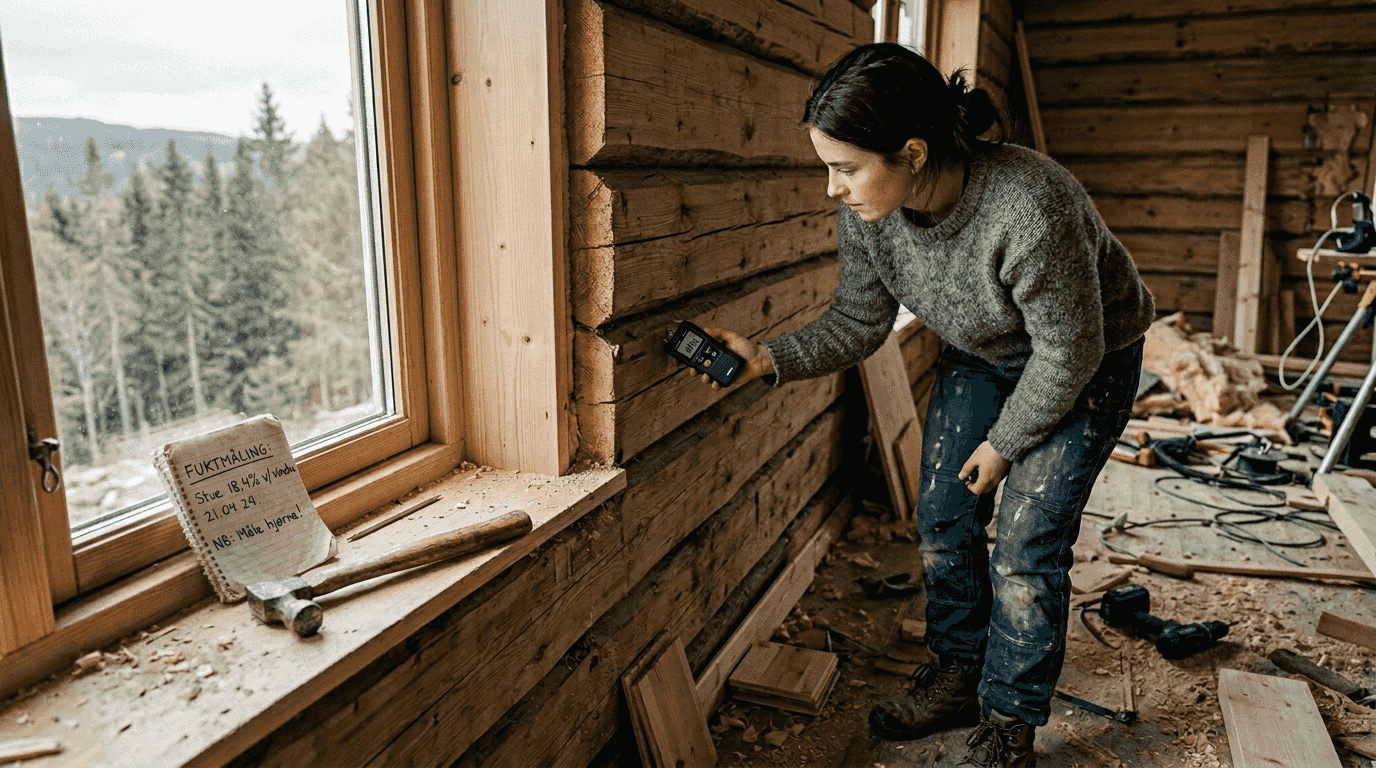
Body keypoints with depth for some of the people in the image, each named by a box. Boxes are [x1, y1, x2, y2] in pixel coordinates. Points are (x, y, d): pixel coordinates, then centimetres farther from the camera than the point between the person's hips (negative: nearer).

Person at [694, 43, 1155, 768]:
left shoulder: (1029, 207, -40)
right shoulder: (867, 211, -21)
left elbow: (1069, 351, -27)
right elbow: (857, 322, -7)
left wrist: (1004, 444, -15)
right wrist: (768, 359, -21)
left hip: (1083, 367, -6)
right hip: (978, 357, 6)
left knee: (1025, 547, -7)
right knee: (943, 518, 7)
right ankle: (959, 675, 29)